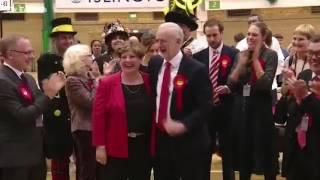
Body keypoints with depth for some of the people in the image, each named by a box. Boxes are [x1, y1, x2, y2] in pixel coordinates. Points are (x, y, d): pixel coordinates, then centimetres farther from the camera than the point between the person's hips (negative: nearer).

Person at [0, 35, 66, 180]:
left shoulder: (28, 78, 11)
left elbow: (38, 107, 16)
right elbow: (22, 116, -23)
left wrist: (51, 92, 1)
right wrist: (48, 95, -23)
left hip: (35, 151, 9)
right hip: (14, 156, -9)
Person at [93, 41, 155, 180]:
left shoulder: (150, 82, 1)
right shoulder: (107, 83, -6)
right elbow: (99, 116, -6)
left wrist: (155, 145, 4)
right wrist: (100, 146, -8)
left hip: (144, 148, 3)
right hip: (116, 148, -3)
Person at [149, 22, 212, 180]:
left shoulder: (196, 70, -14)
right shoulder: (154, 64, 5)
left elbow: (205, 107, -16)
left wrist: (183, 125, -27)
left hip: (189, 143, -5)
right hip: (160, 140, 6)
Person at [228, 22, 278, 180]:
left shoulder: (270, 55, -7)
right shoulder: (240, 55, 7)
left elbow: (266, 84, -19)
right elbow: (231, 84, 1)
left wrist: (255, 59, -15)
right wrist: (242, 63, -10)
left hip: (261, 107, -4)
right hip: (241, 107, 5)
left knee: (265, 152, 5)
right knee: (243, 151, 13)